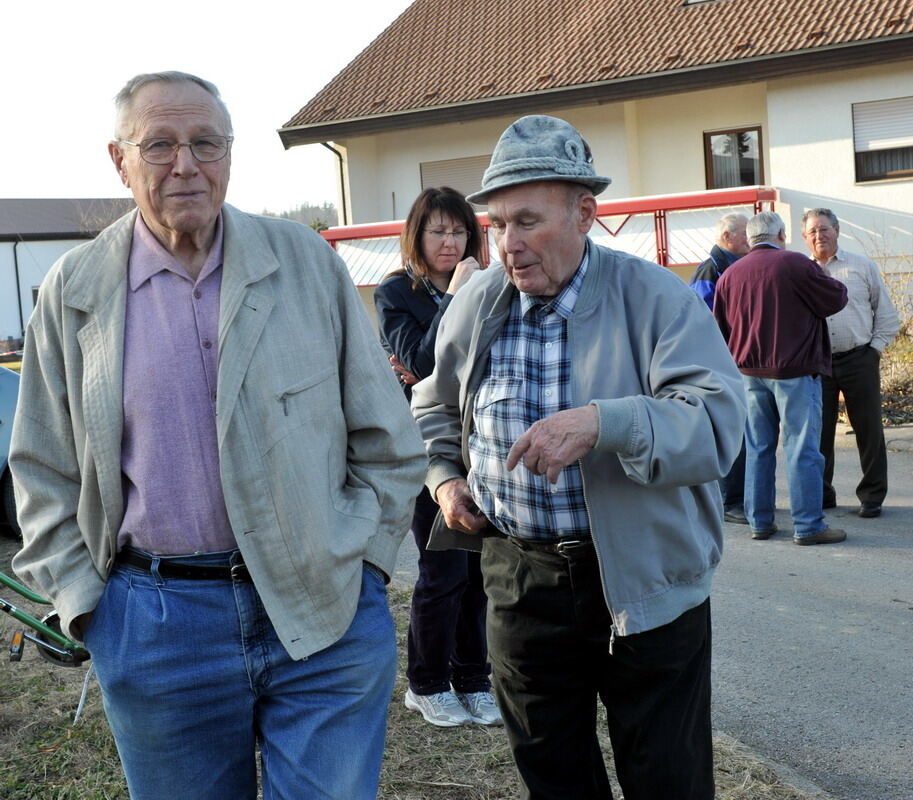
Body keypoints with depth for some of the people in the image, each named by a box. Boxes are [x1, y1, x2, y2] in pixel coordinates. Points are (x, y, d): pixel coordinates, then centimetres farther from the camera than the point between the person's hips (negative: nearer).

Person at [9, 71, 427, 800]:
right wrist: (84, 600, 0)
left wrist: (357, 561, -1)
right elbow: (45, 472, 8)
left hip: (325, 614, 0)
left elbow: (387, 441, 4)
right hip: (154, 626, 1)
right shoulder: (74, 292, 2)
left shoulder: (306, 262, 0)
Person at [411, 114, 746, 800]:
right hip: (518, 579, 4)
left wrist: (602, 423, -37)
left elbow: (717, 422, -24)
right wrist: (443, 478, 4)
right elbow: (434, 407, 21)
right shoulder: (474, 306, 3)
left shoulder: (657, 299, -11)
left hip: (645, 584, -4)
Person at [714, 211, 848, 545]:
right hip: (793, 370, -5)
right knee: (802, 449, 0)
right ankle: (808, 526, 2)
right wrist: (825, 280, 17)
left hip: (749, 373, 5)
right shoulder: (796, 264, -10)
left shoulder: (730, 274, 7)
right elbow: (835, 299, -2)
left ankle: (760, 522, 16)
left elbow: (721, 328, 12)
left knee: (758, 448, 12)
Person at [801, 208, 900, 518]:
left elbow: (886, 314, 9)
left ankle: (872, 495, 12)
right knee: (818, 429, 5)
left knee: (868, 428, 2)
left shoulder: (862, 266, 6)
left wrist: (875, 347, 1)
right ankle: (821, 493, 18)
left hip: (859, 359, -1)